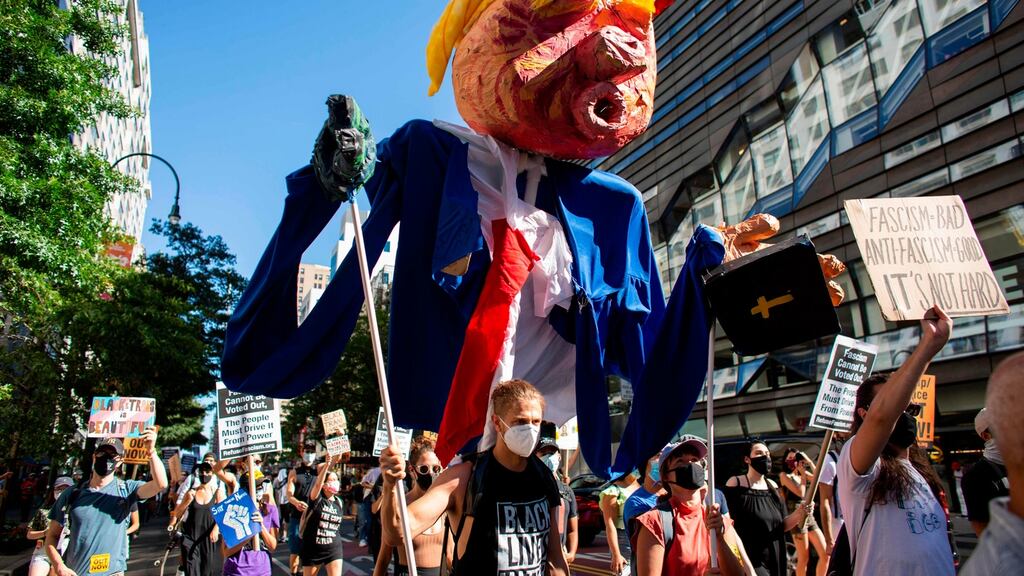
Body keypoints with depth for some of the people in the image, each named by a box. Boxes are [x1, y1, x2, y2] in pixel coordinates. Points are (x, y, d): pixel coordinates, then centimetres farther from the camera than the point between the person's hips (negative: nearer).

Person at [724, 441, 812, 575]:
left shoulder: (772, 486, 6)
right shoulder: (735, 484, -11)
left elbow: (782, 525, 8)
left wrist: (798, 515, -10)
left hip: (774, 559, 6)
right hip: (747, 560, -6)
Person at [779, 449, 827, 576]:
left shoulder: (804, 473, 13)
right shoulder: (784, 475, -4)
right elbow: (800, 493, -14)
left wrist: (810, 463, -3)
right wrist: (803, 474, -6)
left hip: (810, 517, 6)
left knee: (825, 554, 3)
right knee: (804, 559, -1)